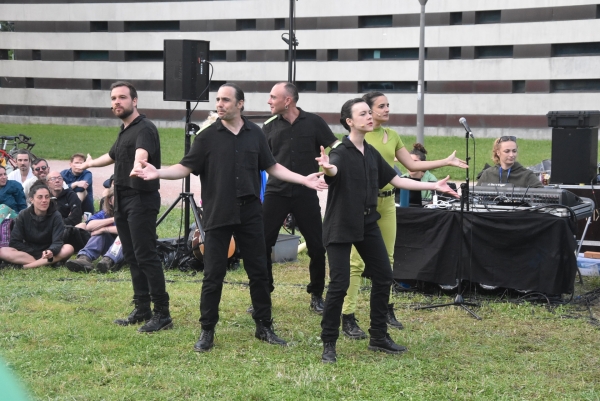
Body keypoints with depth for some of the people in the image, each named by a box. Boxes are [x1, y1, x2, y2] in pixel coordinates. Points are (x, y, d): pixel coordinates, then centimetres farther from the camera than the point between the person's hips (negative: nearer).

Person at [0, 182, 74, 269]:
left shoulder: (56, 216, -7)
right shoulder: (23, 215, -5)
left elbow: (57, 242, -18)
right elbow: (15, 242, -6)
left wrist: (50, 251, -41)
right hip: (28, 252, 1)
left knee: (68, 249, -31)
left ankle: (28, 266, -33)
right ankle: (46, 263, -33)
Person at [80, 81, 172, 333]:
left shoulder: (144, 129, -13)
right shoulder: (124, 131, 16)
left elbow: (142, 153, -37)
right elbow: (113, 156, 38)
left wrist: (137, 167, -59)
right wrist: (90, 163, 56)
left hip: (141, 199, -10)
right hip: (123, 199, 10)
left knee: (146, 256, -12)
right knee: (132, 256, 11)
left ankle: (162, 314, -9)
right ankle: (142, 310, 17)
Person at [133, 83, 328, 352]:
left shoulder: (255, 134, 5)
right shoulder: (208, 136, -3)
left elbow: (272, 167, 13)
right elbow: (185, 167, -5)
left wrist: (303, 179, 6)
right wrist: (158, 173, -22)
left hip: (250, 214, 2)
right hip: (217, 216, -2)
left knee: (258, 271, 8)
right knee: (213, 275, 1)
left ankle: (264, 327, 20)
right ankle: (207, 331, 12)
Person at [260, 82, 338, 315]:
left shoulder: (313, 123, -2)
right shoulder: (269, 127, 5)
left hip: (305, 193, -1)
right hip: (276, 192, 2)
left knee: (316, 246, 3)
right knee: (263, 243, -1)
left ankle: (316, 295, 20)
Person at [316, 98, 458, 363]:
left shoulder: (371, 153, 8)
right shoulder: (340, 152, -14)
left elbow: (396, 180, 16)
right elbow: (334, 169, -37)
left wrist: (434, 186, 16)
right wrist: (327, 168, -62)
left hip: (367, 223, 8)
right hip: (341, 226, -7)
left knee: (383, 277, 9)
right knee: (339, 284, -10)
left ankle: (378, 337, 23)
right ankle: (328, 344, 3)